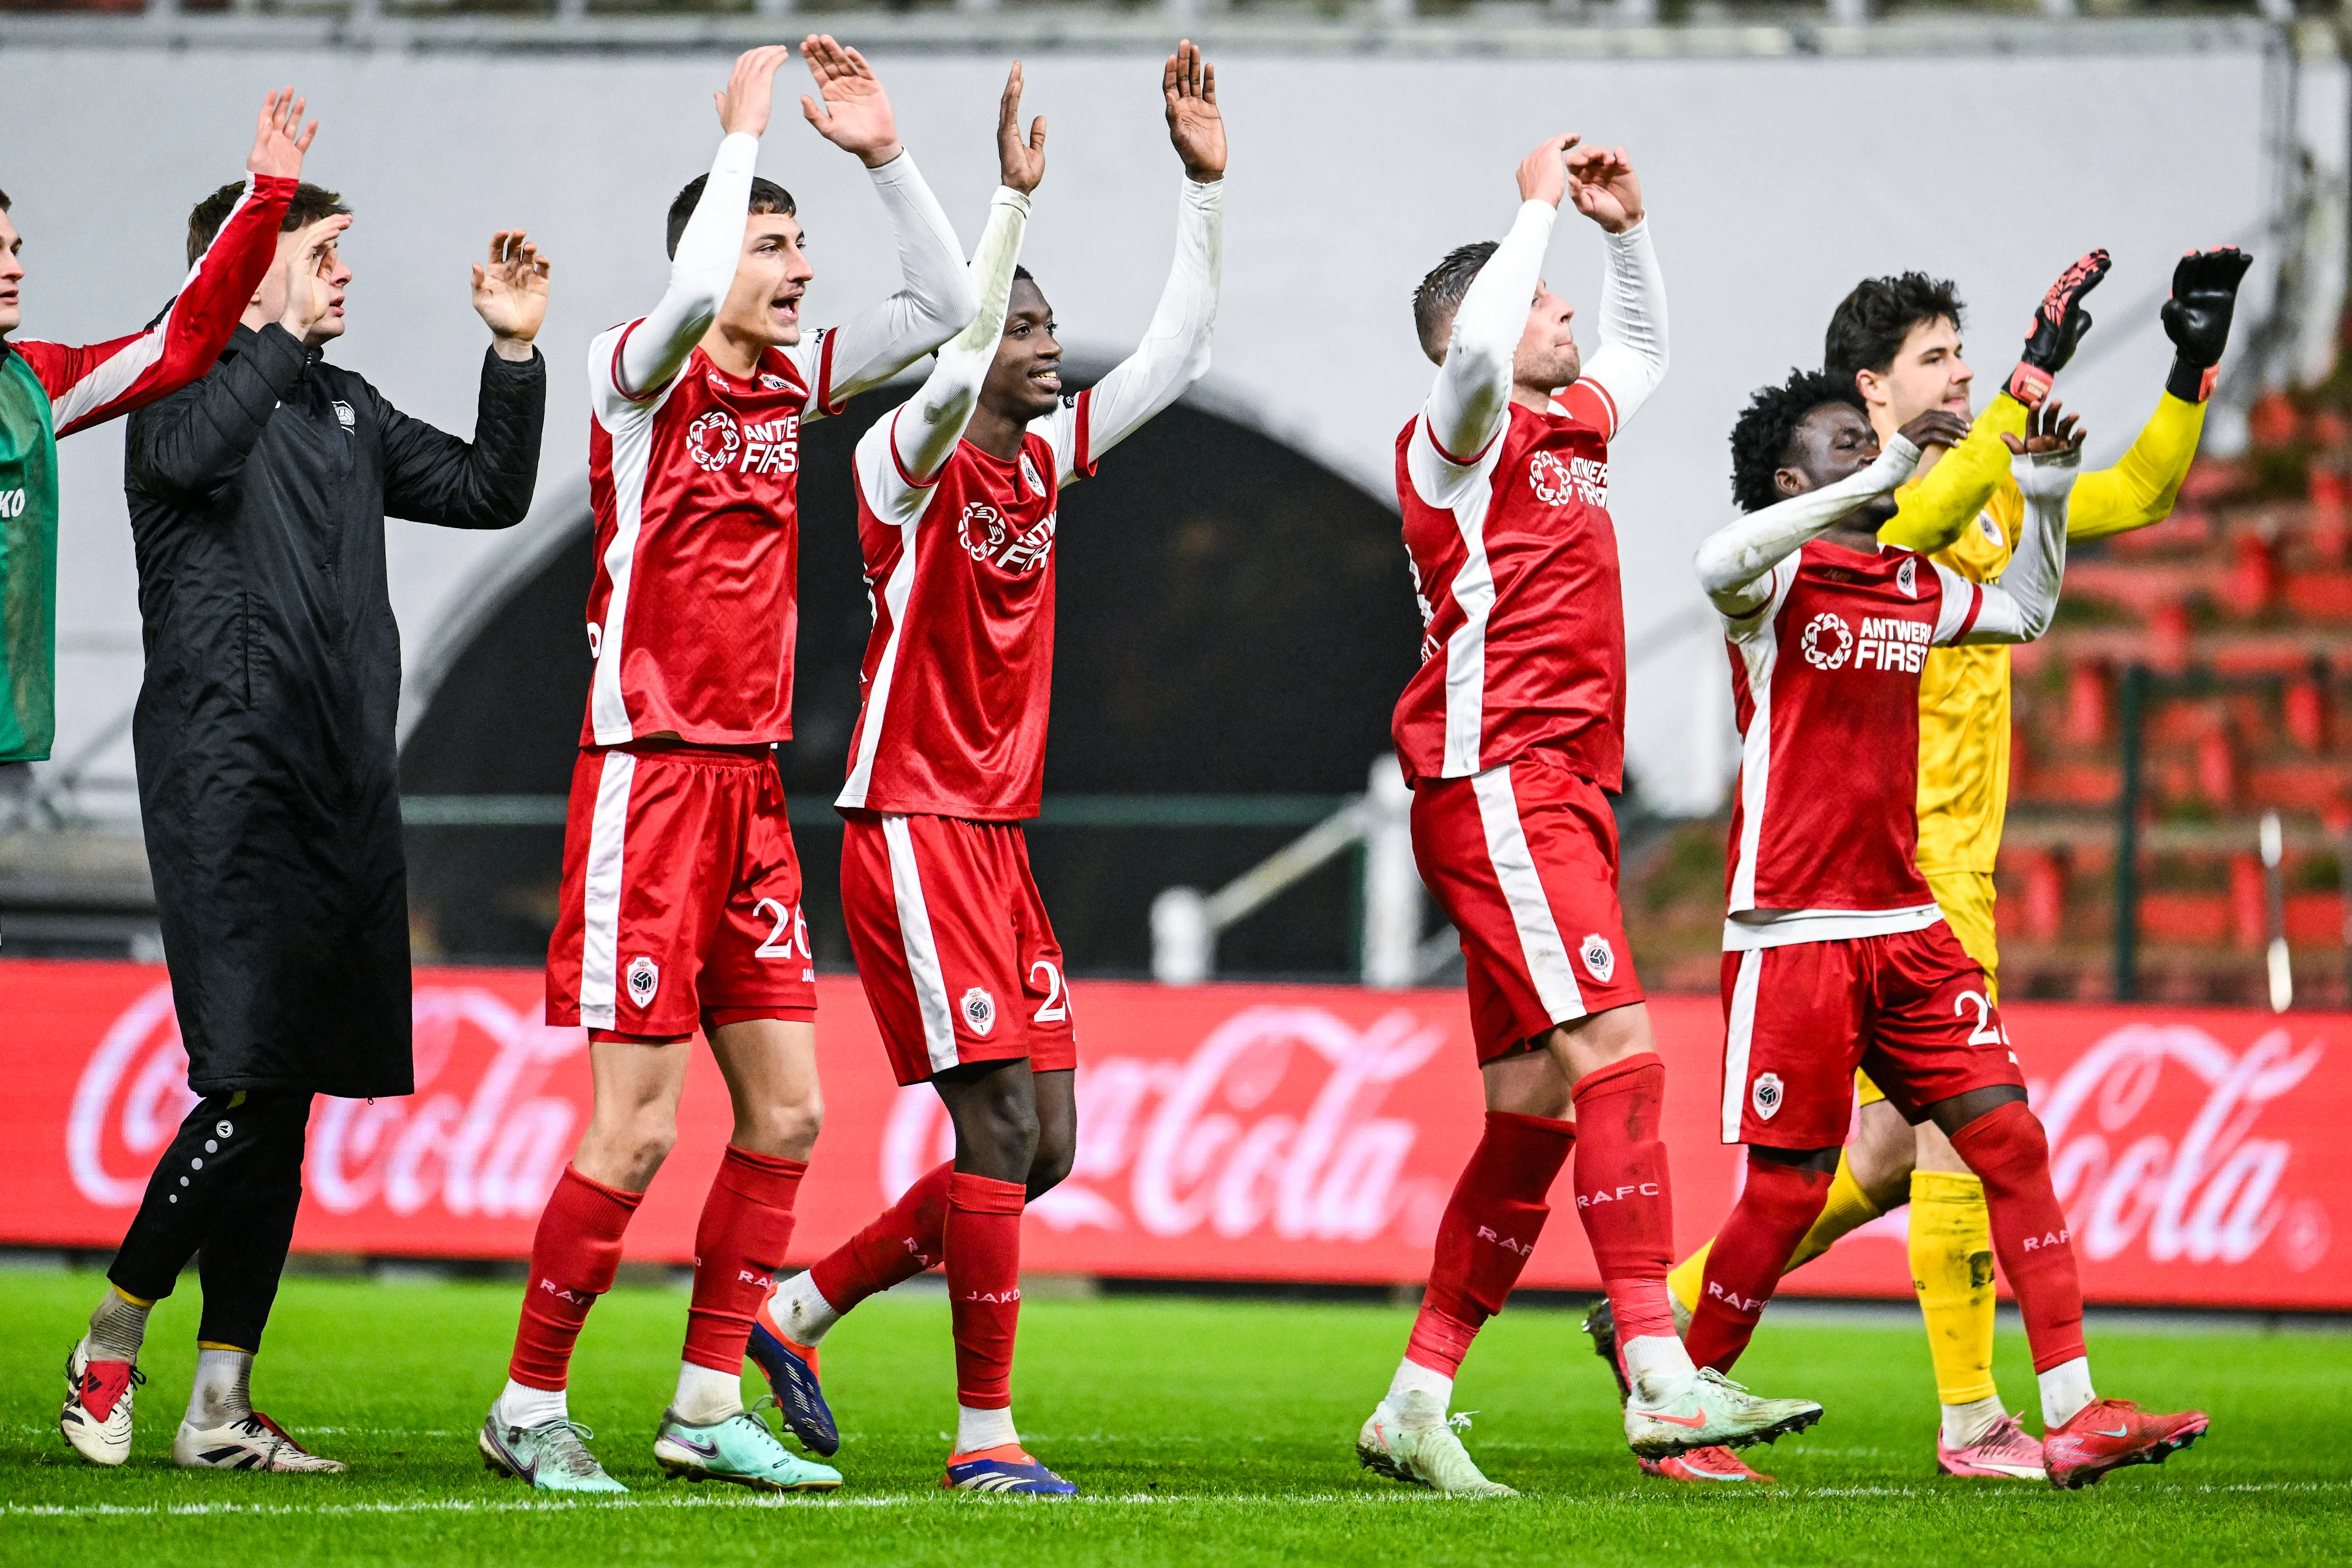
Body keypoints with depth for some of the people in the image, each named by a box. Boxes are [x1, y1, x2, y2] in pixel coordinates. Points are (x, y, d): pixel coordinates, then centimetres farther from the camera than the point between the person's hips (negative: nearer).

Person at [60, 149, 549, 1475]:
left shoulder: (346, 410, 19)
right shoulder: (186, 387, -2)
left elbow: (489, 491, 24)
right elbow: (189, 455, -25)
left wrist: (515, 354, 12)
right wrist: (281, 334, -18)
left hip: (346, 796, 7)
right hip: (228, 783, -7)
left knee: (285, 1110, 5)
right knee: (249, 1087, -16)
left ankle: (222, 1406, 8)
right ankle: (112, 1340, 0)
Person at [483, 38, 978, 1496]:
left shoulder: (794, 379, 12)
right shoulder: (642, 369, -8)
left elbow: (944, 306, 14)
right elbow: (690, 296, -30)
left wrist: (885, 149, 3)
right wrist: (744, 126, -19)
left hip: (751, 779, 7)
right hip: (651, 778, -7)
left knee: (787, 1111, 5)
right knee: (638, 1129, -7)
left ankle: (709, 1405, 13)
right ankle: (531, 1405, 5)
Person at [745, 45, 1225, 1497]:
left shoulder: (1046, 457, 12)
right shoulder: (910, 461, -9)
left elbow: (1178, 353, 11)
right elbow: (957, 368, -31)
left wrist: (1206, 184, 3)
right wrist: (1013, 196, -31)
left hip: (1001, 834, 8)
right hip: (913, 825, -8)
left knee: (1045, 1145, 7)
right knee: (1003, 1125, -12)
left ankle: (803, 1310, 20)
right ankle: (986, 1433, -5)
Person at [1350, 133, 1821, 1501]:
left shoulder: (1573, 428, 20)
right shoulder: (1462, 438, -4)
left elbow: (1644, 350, 40)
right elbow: (1475, 347, -27)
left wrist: (1630, 226, 24)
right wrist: (1543, 205, -15)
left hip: (1566, 797, 9)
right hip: (1495, 784, -9)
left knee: (1534, 1112, 7)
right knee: (1616, 1054, -19)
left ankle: (1416, 1405, 10)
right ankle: (1662, 1382, -25)